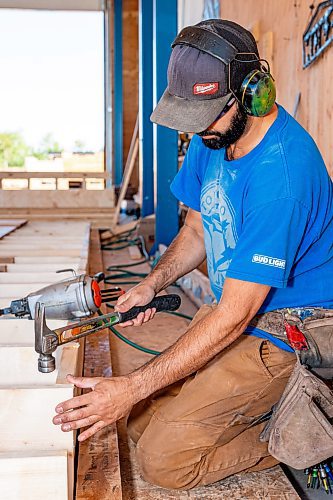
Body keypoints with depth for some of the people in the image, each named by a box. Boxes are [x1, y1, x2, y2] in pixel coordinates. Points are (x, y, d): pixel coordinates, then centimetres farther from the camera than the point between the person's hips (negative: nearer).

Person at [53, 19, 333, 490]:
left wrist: (133, 387, -27)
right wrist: (153, 282, -6)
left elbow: (234, 315, -29)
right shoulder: (212, 138, -3)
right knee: (142, 422, 8)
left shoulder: (282, 173, -31)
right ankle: (269, 412, 17)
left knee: (163, 459, -9)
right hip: (233, 309, 8)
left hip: (282, 334, -8)